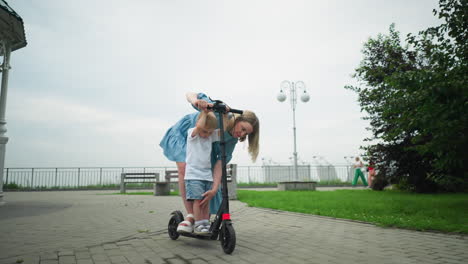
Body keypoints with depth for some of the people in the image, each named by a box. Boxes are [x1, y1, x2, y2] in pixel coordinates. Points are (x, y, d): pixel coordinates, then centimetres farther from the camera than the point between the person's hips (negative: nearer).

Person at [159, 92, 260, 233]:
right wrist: (195, 101, -54)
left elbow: (220, 163, -25)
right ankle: (190, 216, -20)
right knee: (185, 169, -26)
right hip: (183, 134, -4)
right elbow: (190, 94, -29)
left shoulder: (232, 140, -20)